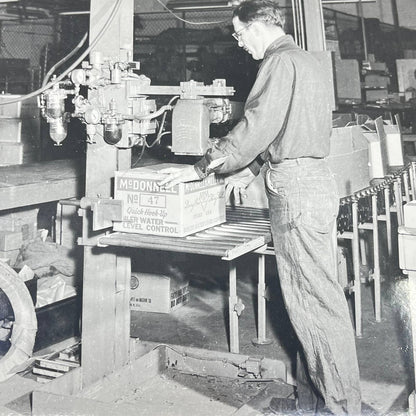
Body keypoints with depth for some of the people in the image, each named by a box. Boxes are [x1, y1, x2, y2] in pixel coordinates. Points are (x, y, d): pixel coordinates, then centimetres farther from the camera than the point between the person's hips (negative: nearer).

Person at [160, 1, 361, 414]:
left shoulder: (281, 61, -11)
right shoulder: (305, 61, 21)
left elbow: (257, 126, -16)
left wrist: (201, 167, -10)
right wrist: (250, 170, 22)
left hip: (296, 188, -10)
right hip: (314, 180, 10)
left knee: (314, 300, -5)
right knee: (313, 295, 11)